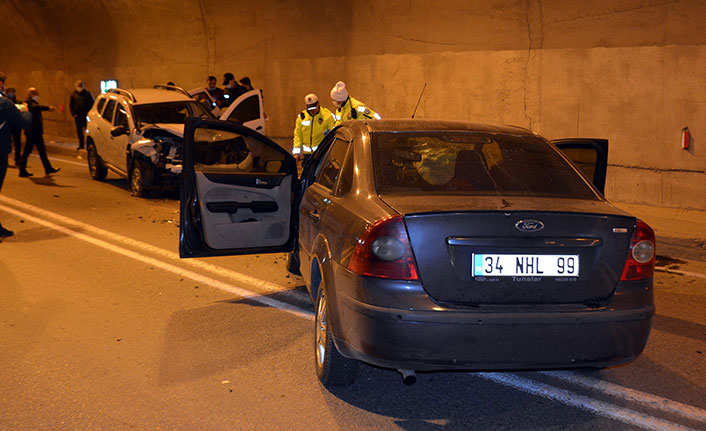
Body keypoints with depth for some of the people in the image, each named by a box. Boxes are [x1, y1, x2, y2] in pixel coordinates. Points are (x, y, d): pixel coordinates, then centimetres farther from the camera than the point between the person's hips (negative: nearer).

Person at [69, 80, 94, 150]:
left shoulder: (87, 93, 2)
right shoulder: (73, 95, 11)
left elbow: (92, 103, 4)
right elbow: (71, 105, 16)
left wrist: (89, 112, -5)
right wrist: (73, 113, 3)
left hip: (86, 115, -3)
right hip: (77, 116, 3)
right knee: (79, 131, 4)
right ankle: (81, 145, 9)